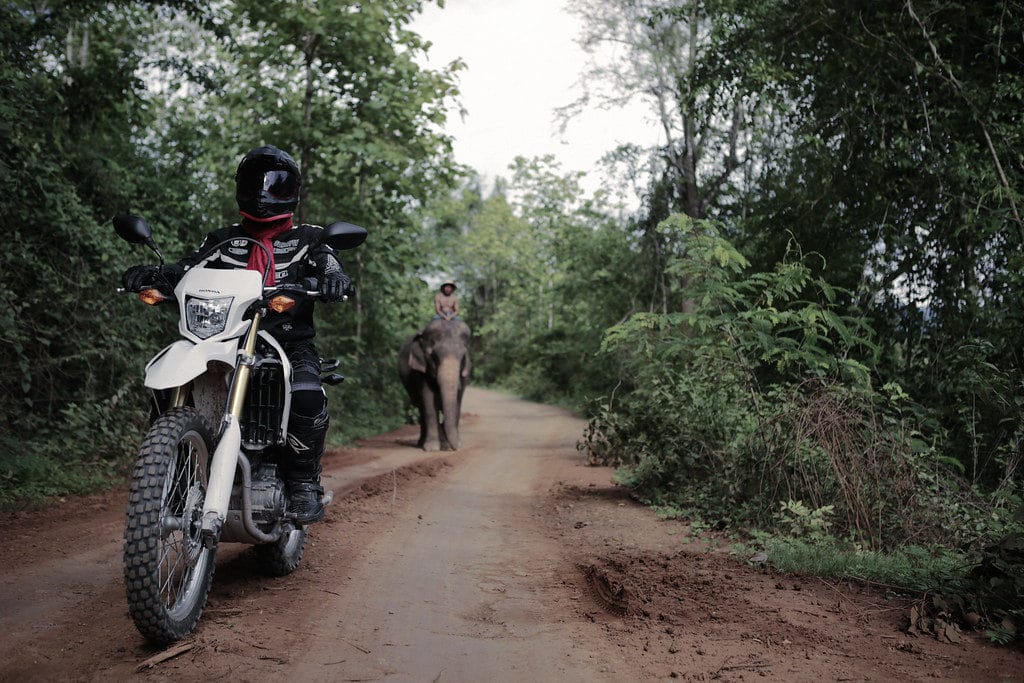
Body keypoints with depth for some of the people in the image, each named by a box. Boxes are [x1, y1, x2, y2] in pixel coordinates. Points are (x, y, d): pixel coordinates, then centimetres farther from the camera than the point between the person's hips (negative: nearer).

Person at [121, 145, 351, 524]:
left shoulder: (306, 239, 12)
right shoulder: (223, 241, 18)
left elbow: (329, 266, -7)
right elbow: (191, 268, 1)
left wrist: (334, 278, -33)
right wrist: (150, 274, -20)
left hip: (291, 343, -3)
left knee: (307, 395, -33)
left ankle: (304, 482, -14)